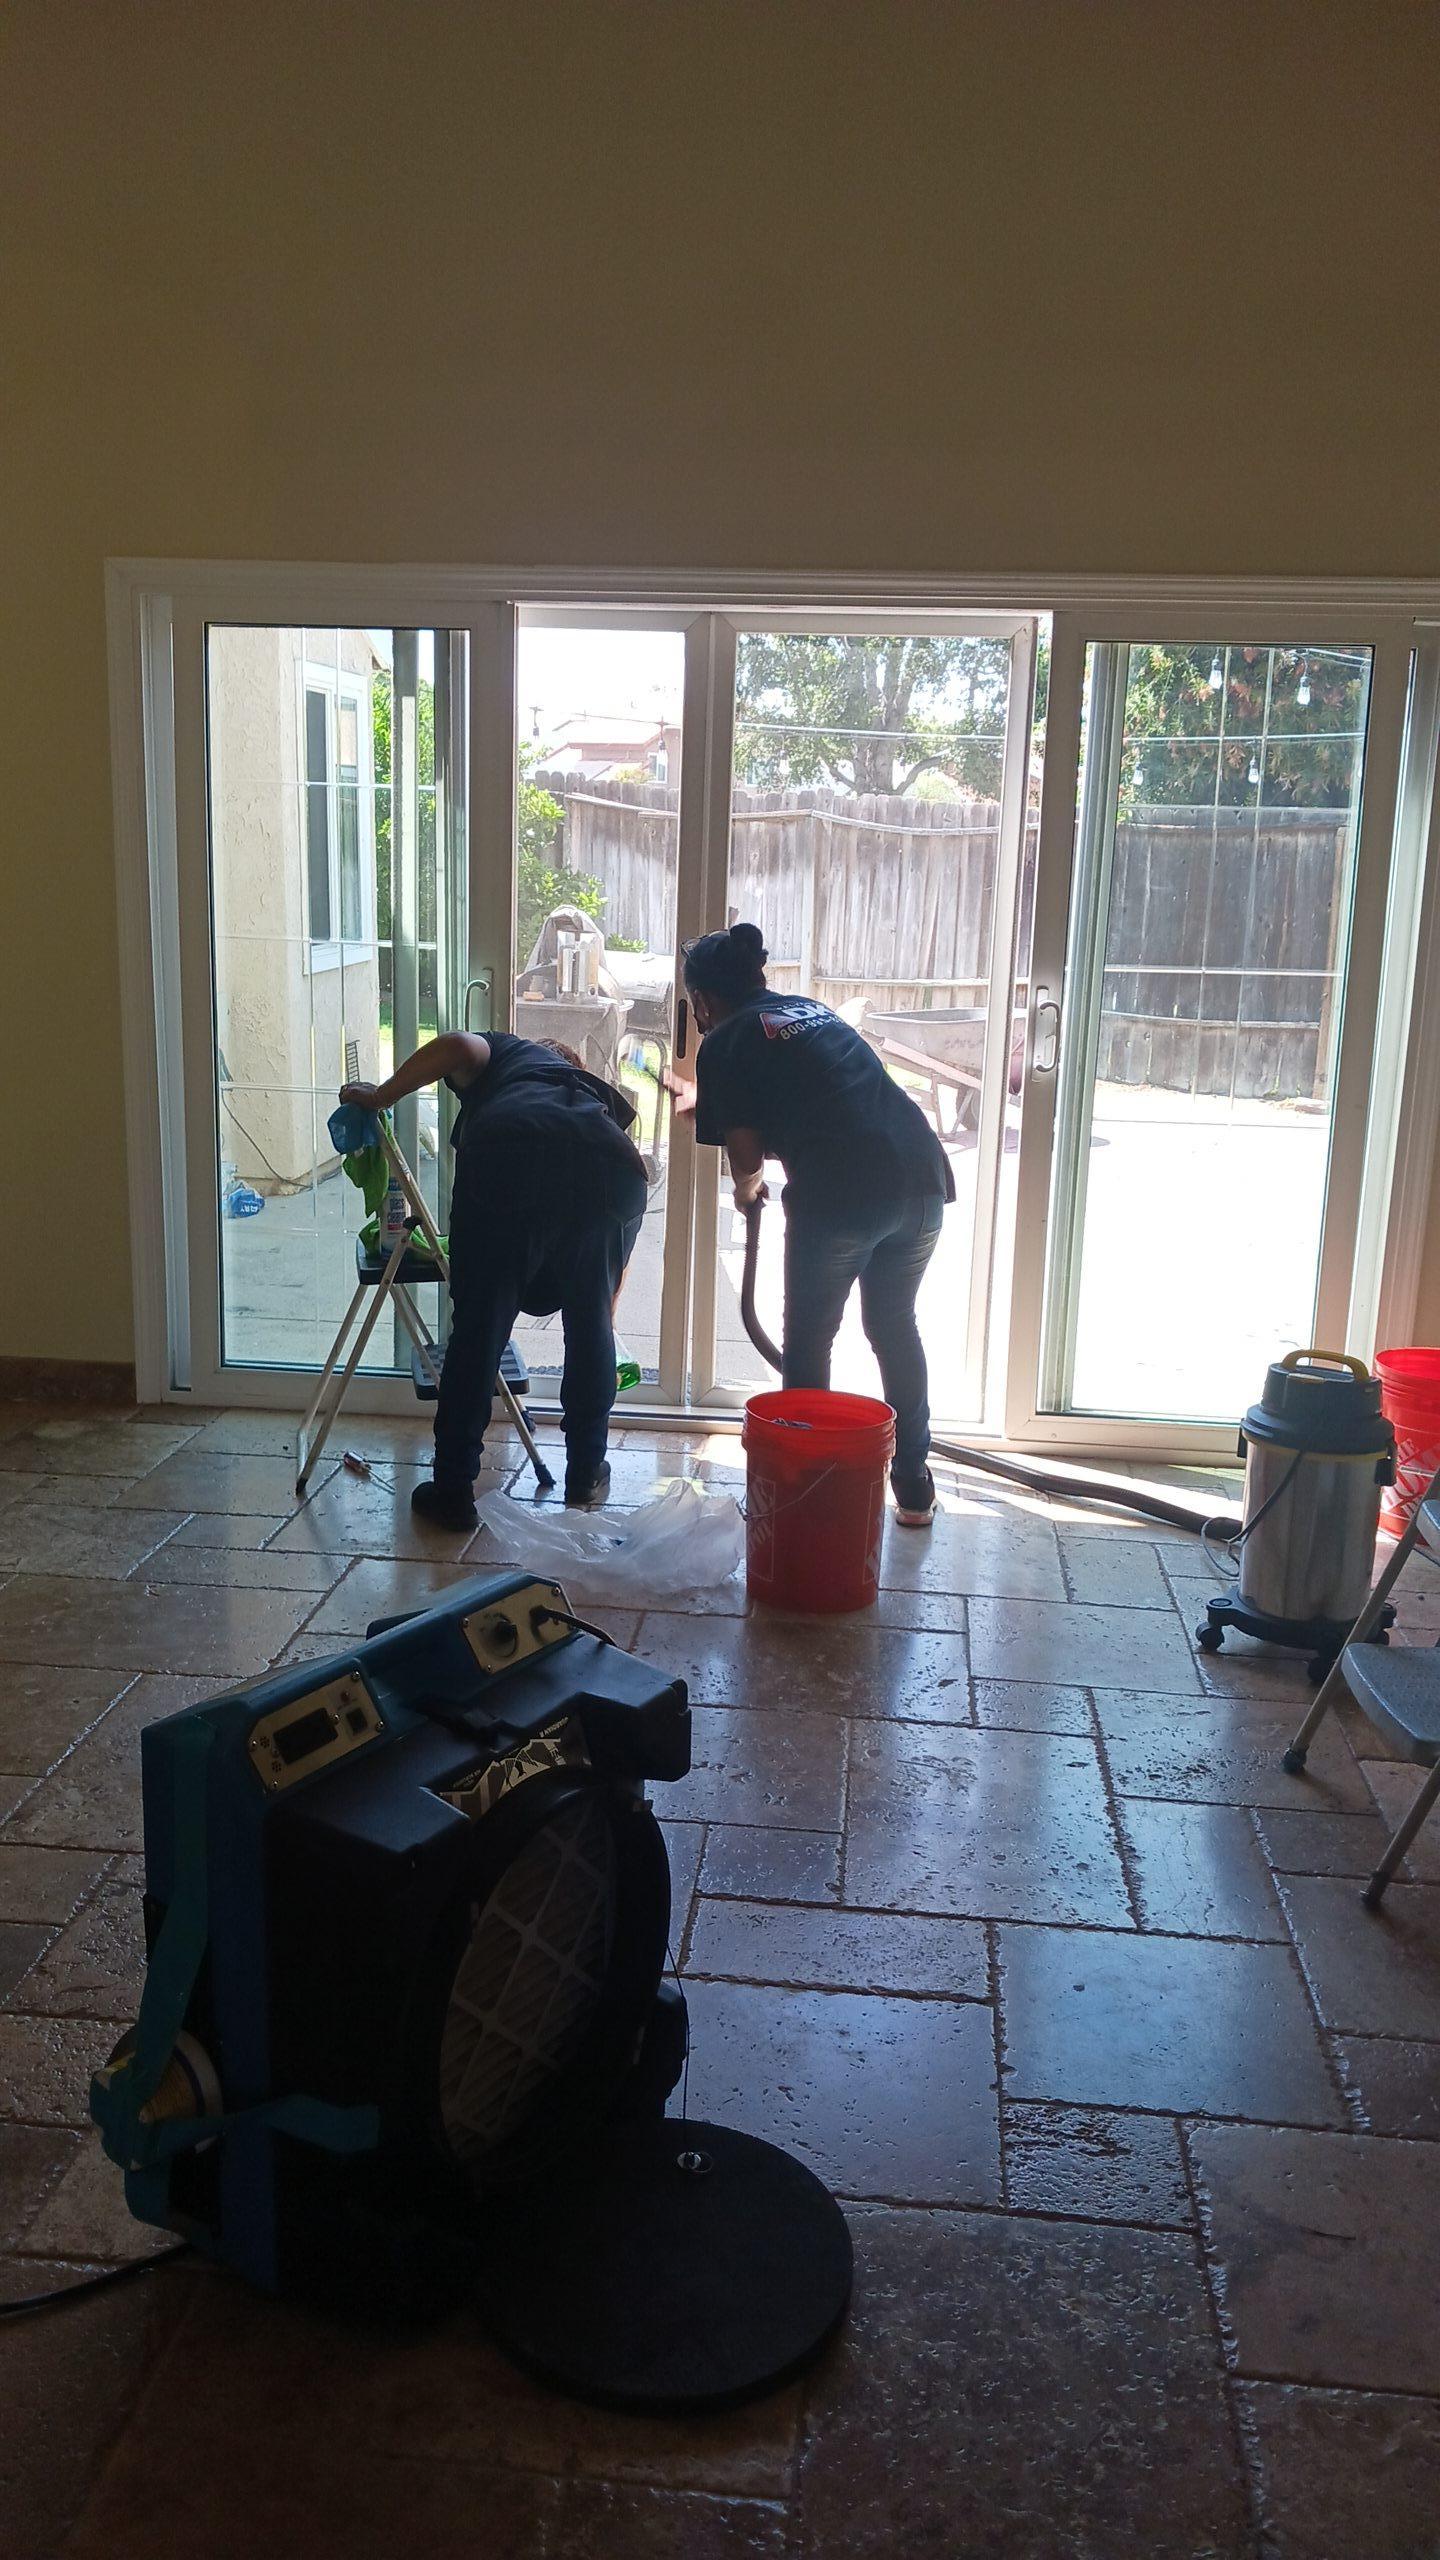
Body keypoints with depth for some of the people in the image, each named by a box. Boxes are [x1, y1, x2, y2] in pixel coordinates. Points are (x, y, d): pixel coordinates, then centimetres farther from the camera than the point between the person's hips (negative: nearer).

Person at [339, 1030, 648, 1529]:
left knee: (478, 1327, 11)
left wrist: (379, 1096, 19)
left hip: (505, 1156, -3)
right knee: (591, 1323, 24)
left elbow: (457, 1044, 7)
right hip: (610, 1167, 3)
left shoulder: (498, 1054, 36)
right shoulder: (601, 1095, 41)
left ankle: (453, 1492, 17)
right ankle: (586, 1479, 31)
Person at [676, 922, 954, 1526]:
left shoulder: (723, 1044, 7)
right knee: (895, 1328, 22)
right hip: (922, 1178, 7)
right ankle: (914, 1488, 27)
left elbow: (746, 1151, 0)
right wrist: (706, 1096, 61)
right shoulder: (811, 1008, 28)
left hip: (839, 1193, -6)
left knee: (808, 1341, 13)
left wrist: (748, 1188, 24)